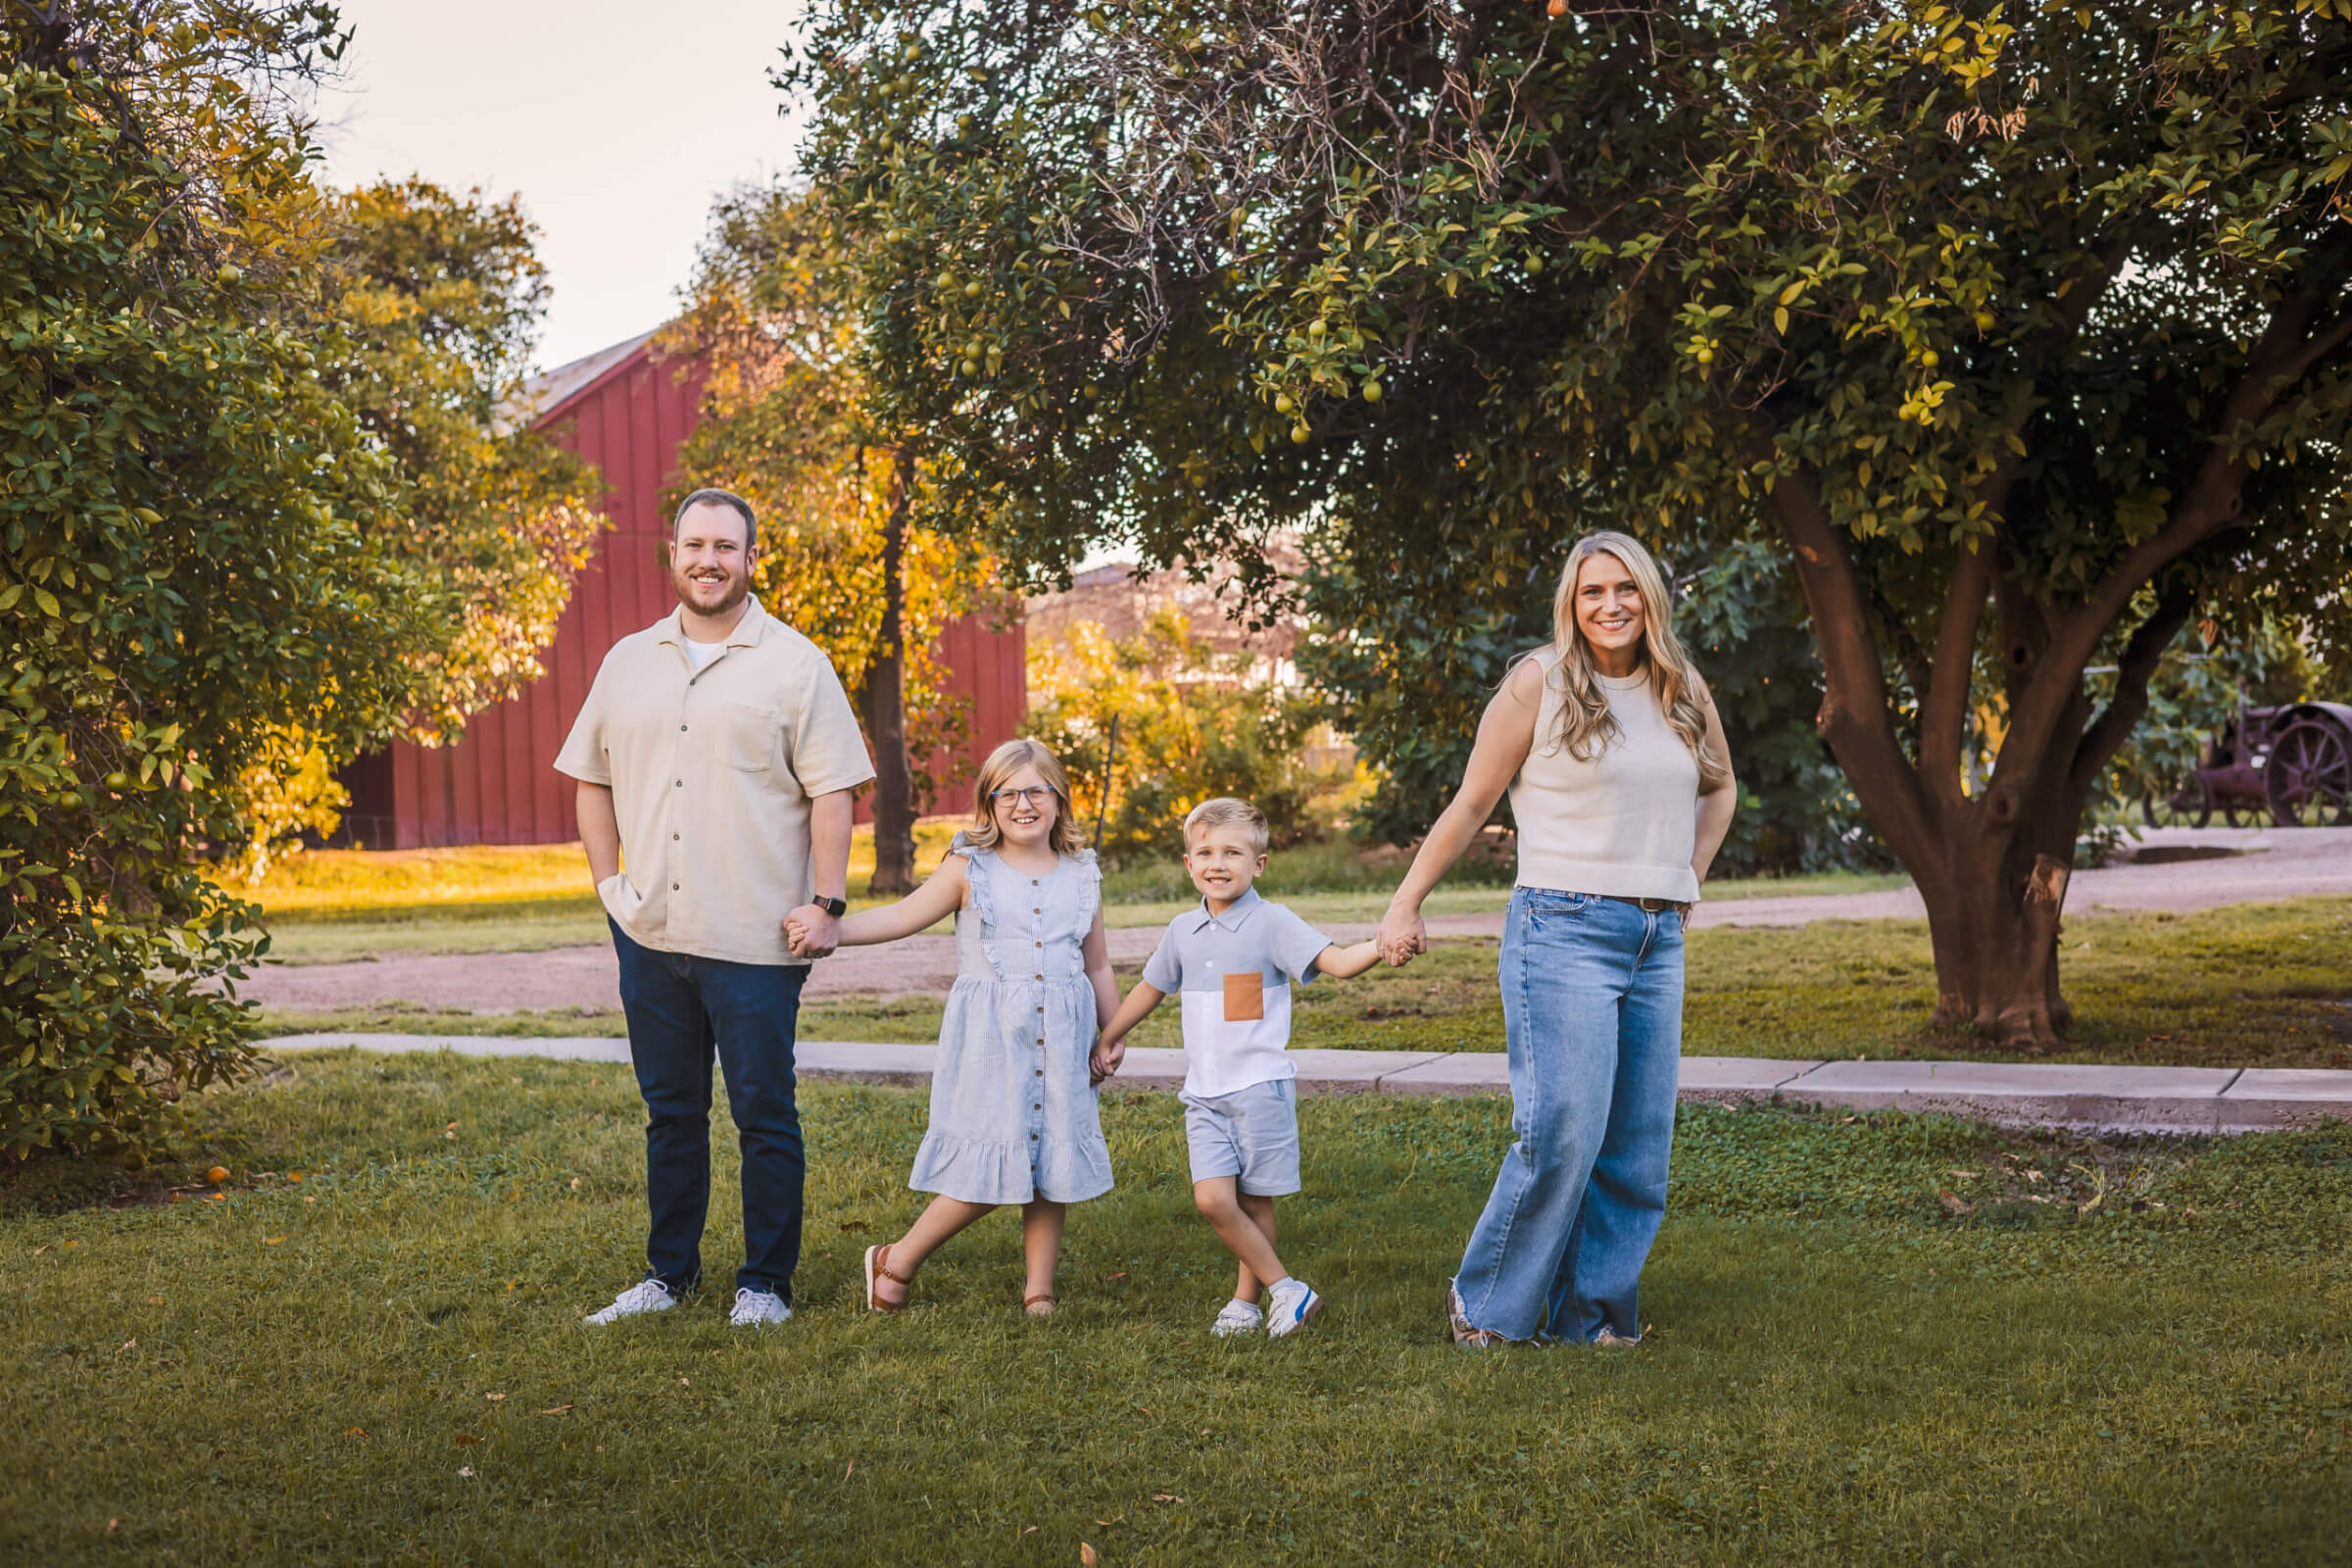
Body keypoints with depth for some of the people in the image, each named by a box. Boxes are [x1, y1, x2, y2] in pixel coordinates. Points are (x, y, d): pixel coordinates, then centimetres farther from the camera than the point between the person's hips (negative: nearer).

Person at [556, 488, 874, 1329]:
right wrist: (609, 882, 7)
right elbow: (592, 778, 17)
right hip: (649, 931, 4)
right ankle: (668, 1272, 26)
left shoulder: (794, 664, -1)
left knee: (764, 1117, 3)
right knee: (670, 1113, 14)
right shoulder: (628, 662, 12)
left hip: (755, 940, -4)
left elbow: (832, 793, -5)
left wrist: (828, 901, -12)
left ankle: (765, 1283, 14)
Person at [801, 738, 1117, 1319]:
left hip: (1061, 1039, 3)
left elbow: (1098, 966, 17)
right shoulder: (969, 869, 2)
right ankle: (897, 1262, 13)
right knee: (987, 1167, -6)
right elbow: (901, 917, 0)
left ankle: (1039, 1289, 18)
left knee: (1053, 1164, 4)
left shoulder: (1082, 877, 10)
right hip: (989, 1035, -3)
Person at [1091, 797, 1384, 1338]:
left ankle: (1247, 1298, 18)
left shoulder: (1271, 923, -6)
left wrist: (1384, 944, -37)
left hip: (1259, 1086, -4)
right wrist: (1107, 1040, 36)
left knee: (1254, 1202, 1)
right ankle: (1286, 1290, 4)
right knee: (1213, 1200, -7)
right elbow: (1150, 988, 26)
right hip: (1204, 1093, 4)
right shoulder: (1183, 930, 10)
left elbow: (1337, 962, -17)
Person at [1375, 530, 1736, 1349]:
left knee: (1638, 1147, 5)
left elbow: (1719, 789, 30)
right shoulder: (1540, 681, -3)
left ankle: (1590, 1318, 16)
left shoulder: (1683, 690, 12)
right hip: (1564, 931, -6)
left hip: (1658, 942, 6)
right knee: (1563, 1133, -13)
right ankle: (1484, 1304, 4)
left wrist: (1688, 877, 17)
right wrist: (1405, 905, 1)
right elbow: (1471, 802, 1)